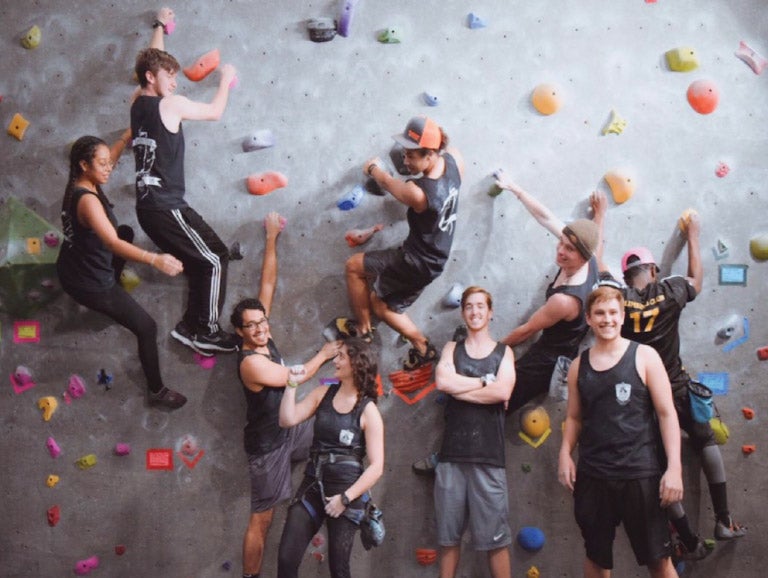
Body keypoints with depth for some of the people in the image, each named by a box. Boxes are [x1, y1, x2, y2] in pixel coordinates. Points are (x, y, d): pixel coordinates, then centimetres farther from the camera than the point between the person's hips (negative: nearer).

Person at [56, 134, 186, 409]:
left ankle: (114, 285, 50)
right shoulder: (87, 200, -34)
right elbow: (112, 243, -47)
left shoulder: (79, 183, -6)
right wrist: (154, 259, -59)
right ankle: (158, 392, 11)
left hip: (73, 268, 10)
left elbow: (106, 160, 15)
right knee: (147, 328, -3)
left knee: (126, 232, 34)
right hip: (88, 283, -10)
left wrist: (127, 137, 3)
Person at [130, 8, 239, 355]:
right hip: (166, 207, -9)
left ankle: (190, 327, 13)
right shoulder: (170, 105, -10)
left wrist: (160, 27, 44)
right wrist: (226, 80, 18)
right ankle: (206, 331, -5)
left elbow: (151, 60, 30)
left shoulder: (138, 105, 13)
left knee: (199, 262, 16)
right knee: (215, 259, -5)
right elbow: (215, 112, 2)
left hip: (149, 206, 9)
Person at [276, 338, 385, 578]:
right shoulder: (322, 394, 7)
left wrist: (346, 497, -15)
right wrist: (292, 385, -5)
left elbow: (376, 466, -10)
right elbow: (287, 420, 0)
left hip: (346, 490, -4)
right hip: (312, 485, 4)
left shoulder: (368, 411, -7)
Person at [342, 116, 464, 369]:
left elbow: (386, 182, -9)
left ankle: (363, 330, 18)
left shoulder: (418, 193, -33)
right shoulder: (454, 159, -14)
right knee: (382, 306, 24)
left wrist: (373, 168, 10)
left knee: (354, 266, 5)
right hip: (434, 259, 9)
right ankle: (423, 348, 31)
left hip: (417, 263, -9)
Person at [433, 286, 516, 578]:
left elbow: (503, 392, -13)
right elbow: (443, 382, -10)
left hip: (488, 457, -2)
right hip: (452, 454, 2)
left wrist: (460, 387, -8)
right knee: (448, 535, 9)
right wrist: (484, 382, -7)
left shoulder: (503, 352, 6)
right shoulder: (452, 348, 11)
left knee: (495, 539, 2)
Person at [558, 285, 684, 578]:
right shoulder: (578, 366, 7)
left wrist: (674, 467, -12)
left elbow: (667, 413, -6)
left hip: (640, 476, -3)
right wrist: (565, 453, -4)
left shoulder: (644, 356, -3)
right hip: (592, 477, 3)